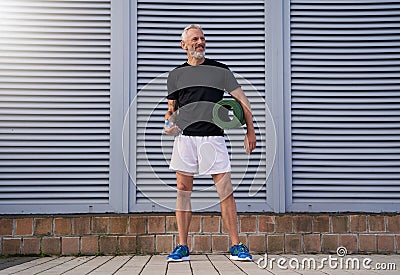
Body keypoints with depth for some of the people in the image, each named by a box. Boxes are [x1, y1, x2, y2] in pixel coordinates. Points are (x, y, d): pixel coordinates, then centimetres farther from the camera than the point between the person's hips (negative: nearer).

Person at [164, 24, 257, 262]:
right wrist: (170, 118, -3)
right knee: (183, 191, 0)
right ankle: (182, 248, 6)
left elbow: (241, 100, 7)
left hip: (213, 137, -1)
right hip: (185, 137, 1)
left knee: (226, 191, -4)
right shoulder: (176, 74, 14)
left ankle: (236, 247, 2)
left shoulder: (221, 70, 9)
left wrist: (250, 130, -1)